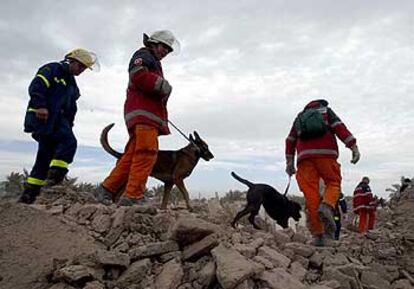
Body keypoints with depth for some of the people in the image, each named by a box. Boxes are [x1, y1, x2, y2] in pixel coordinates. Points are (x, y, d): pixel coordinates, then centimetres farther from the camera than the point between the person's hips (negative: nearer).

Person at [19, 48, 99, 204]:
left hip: (57, 120, 9)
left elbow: (71, 107, 26)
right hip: (43, 116, -9)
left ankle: (28, 195, 12)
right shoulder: (52, 69, 2)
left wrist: (69, 125, 17)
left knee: (46, 155, 6)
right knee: (69, 142, -26)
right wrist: (40, 106, -25)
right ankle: (54, 176, -29)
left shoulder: (72, 84, 27)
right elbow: (36, 86, -12)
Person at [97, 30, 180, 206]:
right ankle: (133, 196, -22)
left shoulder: (153, 62, 37)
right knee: (146, 153, -19)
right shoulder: (143, 55, 6)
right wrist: (163, 85, -8)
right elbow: (138, 75, -15)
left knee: (132, 156, 4)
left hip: (147, 115, 10)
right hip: (143, 113, -10)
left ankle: (107, 191, 6)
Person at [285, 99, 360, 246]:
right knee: (333, 183, 9)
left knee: (310, 193, -3)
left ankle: (317, 234, -7)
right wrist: (353, 146, -6)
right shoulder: (326, 111, 22)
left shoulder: (300, 116, 31)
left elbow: (290, 140, 23)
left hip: (304, 155, 2)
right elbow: (339, 128, 3)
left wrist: (289, 162, 22)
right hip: (325, 153, -2)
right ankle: (327, 206, -24)